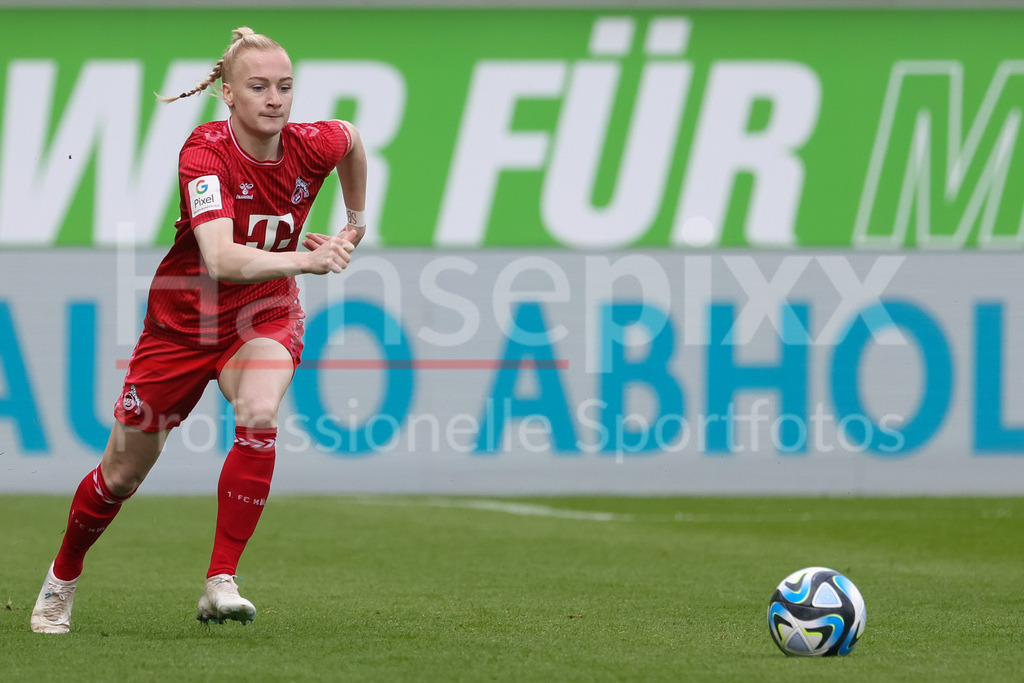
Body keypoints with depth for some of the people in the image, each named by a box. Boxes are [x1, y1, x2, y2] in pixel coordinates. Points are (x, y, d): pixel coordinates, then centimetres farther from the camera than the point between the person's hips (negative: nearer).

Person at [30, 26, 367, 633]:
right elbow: (222, 259, -43)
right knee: (122, 473, 10)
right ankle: (63, 578, 40)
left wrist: (356, 223, 19)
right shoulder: (206, 152, -28)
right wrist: (305, 259, -55)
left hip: (265, 316, 2)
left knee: (259, 413, -33)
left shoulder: (312, 146, -16)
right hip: (183, 319, -2)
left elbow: (351, 136, 12)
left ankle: (221, 584, -26)